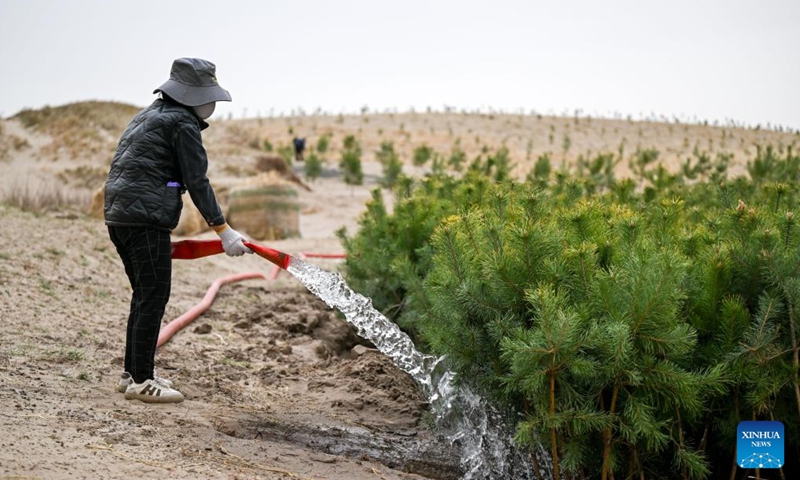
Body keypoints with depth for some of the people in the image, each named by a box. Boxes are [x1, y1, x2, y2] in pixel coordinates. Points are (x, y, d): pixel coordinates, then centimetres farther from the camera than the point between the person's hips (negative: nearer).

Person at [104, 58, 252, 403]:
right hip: (146, 219, -10)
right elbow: (197, 183, -10)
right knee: (154, 296, -5)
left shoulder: (149, 116, 23)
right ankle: (141, 381, -2)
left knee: (144, 295, 16)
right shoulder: (183, 123, -7)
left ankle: (132, 373, 23)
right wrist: (224, 231, -7)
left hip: (119, 215, 10)